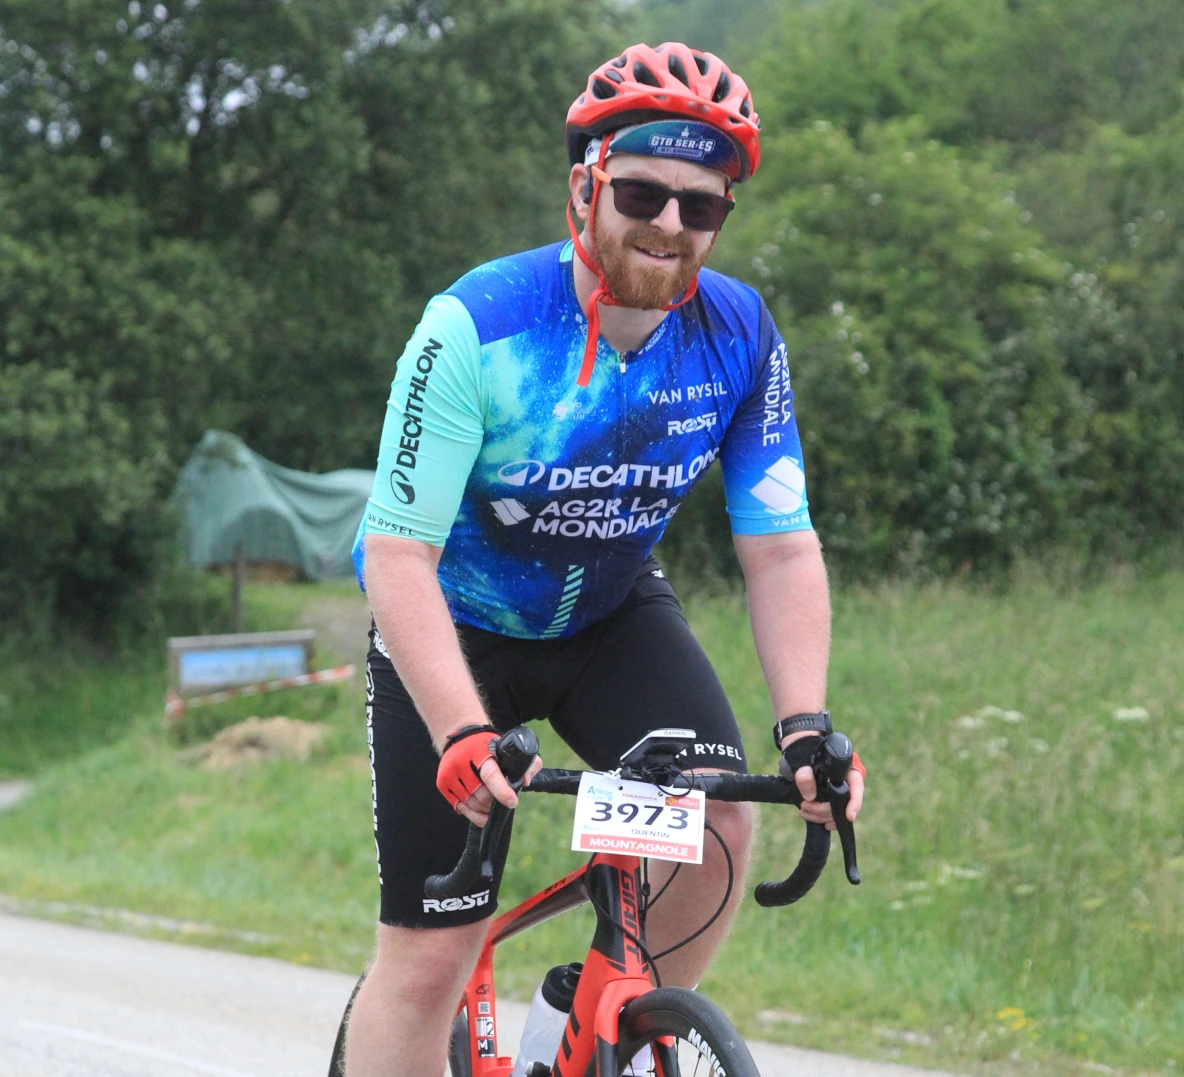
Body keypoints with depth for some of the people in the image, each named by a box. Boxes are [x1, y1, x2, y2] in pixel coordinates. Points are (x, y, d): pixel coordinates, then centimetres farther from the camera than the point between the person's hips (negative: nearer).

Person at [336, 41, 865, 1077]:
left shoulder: (742, 338, -16)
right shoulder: (478, 328, -28)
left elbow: (782, 550, -12)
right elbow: (399, 556, -29)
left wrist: (806, 722, -27)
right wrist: (462, 736, -42)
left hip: (610, 613, 3)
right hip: (455, 626, -3)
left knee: (719, 820, -23)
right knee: (429, 955, -7)